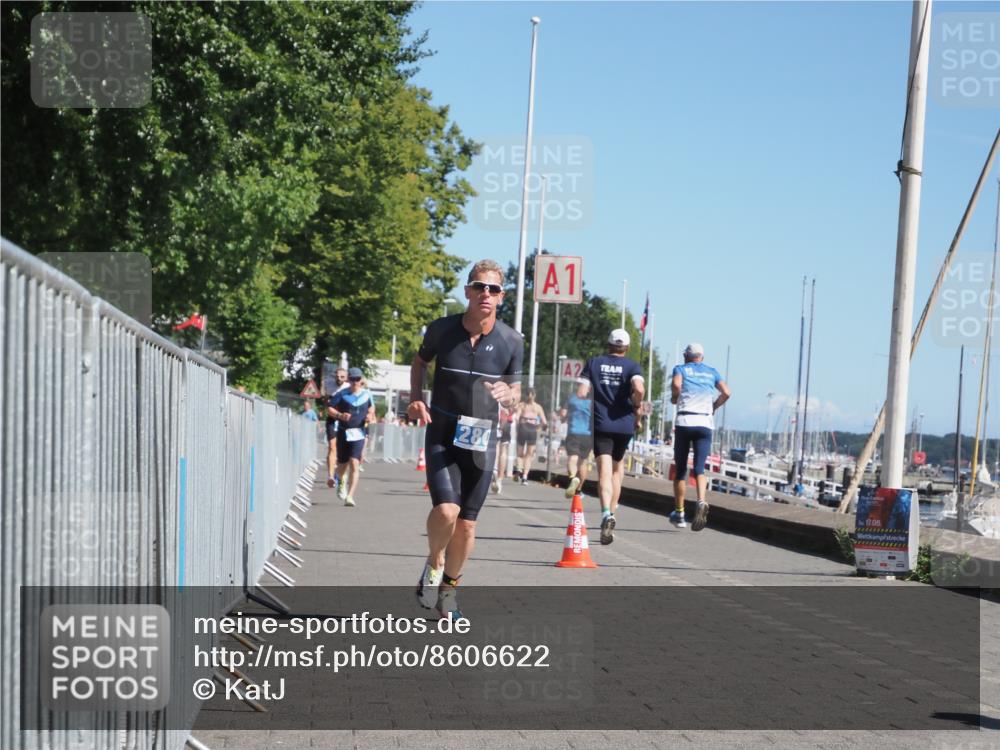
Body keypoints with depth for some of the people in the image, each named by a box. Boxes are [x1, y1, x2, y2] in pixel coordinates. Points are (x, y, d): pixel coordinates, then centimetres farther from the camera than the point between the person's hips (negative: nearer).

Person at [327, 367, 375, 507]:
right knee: (342, 464, 12)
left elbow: (371, 407, 21)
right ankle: (342, 482, 49)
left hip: (358, 433, 0)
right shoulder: (342, 394, -1)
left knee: (355, 464, -14)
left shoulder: (367, 394, 5)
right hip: (343, 432, 0)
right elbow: (330, 408, 3)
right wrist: (340, 415, -16)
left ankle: (349, 496, -14)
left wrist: (370, 416, 1)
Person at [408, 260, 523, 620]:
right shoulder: (441, 329, -6)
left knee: (467, 524, 6)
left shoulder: (511, 341, -4)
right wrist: (416, 399, -1)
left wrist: (507, 393, -16)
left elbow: (515, 391, 9)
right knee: (446, 509, -22)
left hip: (481, 440, 2)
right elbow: (420, 361, 15)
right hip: (442, 436, -2)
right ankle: (434, 563, 8)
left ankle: (448, 589, 28)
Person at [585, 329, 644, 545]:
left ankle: (607, 514, -31)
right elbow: (639, 389, -16)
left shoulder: (593, 363, 8)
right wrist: (637, 409, 0)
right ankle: (611, 512, 20)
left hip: (600, 424, -1)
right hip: (624, 424, 1)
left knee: (604, 470, -10)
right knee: (617, 466, 20)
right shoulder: (632, 366, 3)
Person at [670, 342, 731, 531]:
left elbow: (676, 384, -11)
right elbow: (726, 393, 5)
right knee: (699, 468, -2)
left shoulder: (680, 369, 11)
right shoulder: (712, 372, 19)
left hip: (684, 421, -1)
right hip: (705, 423, 1)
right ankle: (701, 502, -30)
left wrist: (674, 398, 8)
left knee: (680, 470, 10)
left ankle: (679, 513, 16)